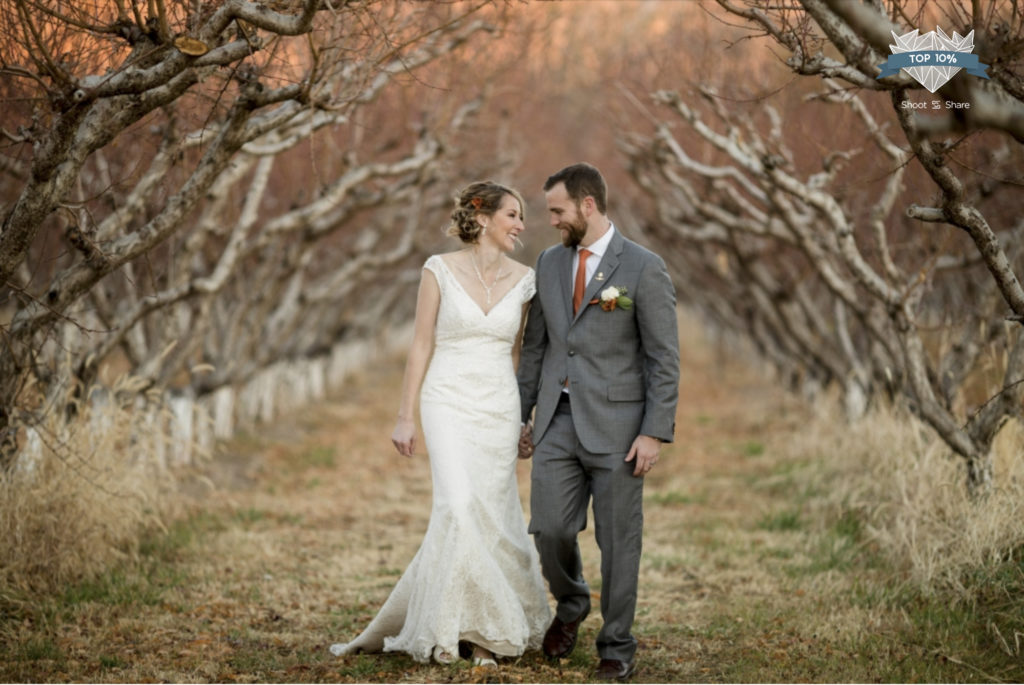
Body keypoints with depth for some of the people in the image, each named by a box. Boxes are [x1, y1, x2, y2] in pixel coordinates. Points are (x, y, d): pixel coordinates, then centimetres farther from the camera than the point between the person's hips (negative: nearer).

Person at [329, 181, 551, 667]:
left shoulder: (523, 279, 4)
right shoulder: (440, 270, -4)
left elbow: (522, 350, 13)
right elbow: (422, 346, -1)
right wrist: (405, 417, -3)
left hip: (500, 409, 3)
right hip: (449, 403, -3)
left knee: (493, 514, 3)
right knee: (460, 505, -18)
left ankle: (483, 628, 19)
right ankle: (455, 626, -5)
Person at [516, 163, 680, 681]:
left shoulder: (644, 268, -8)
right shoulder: (549, 263, 9)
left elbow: (664, 358, -9)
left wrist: (655, 433, -13)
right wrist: (522, 414, 14)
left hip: (615, 425, -4)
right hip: (557, 423, 4)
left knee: (618, 541, 2)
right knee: (550, 529, 0)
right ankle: (570, 604, 30)